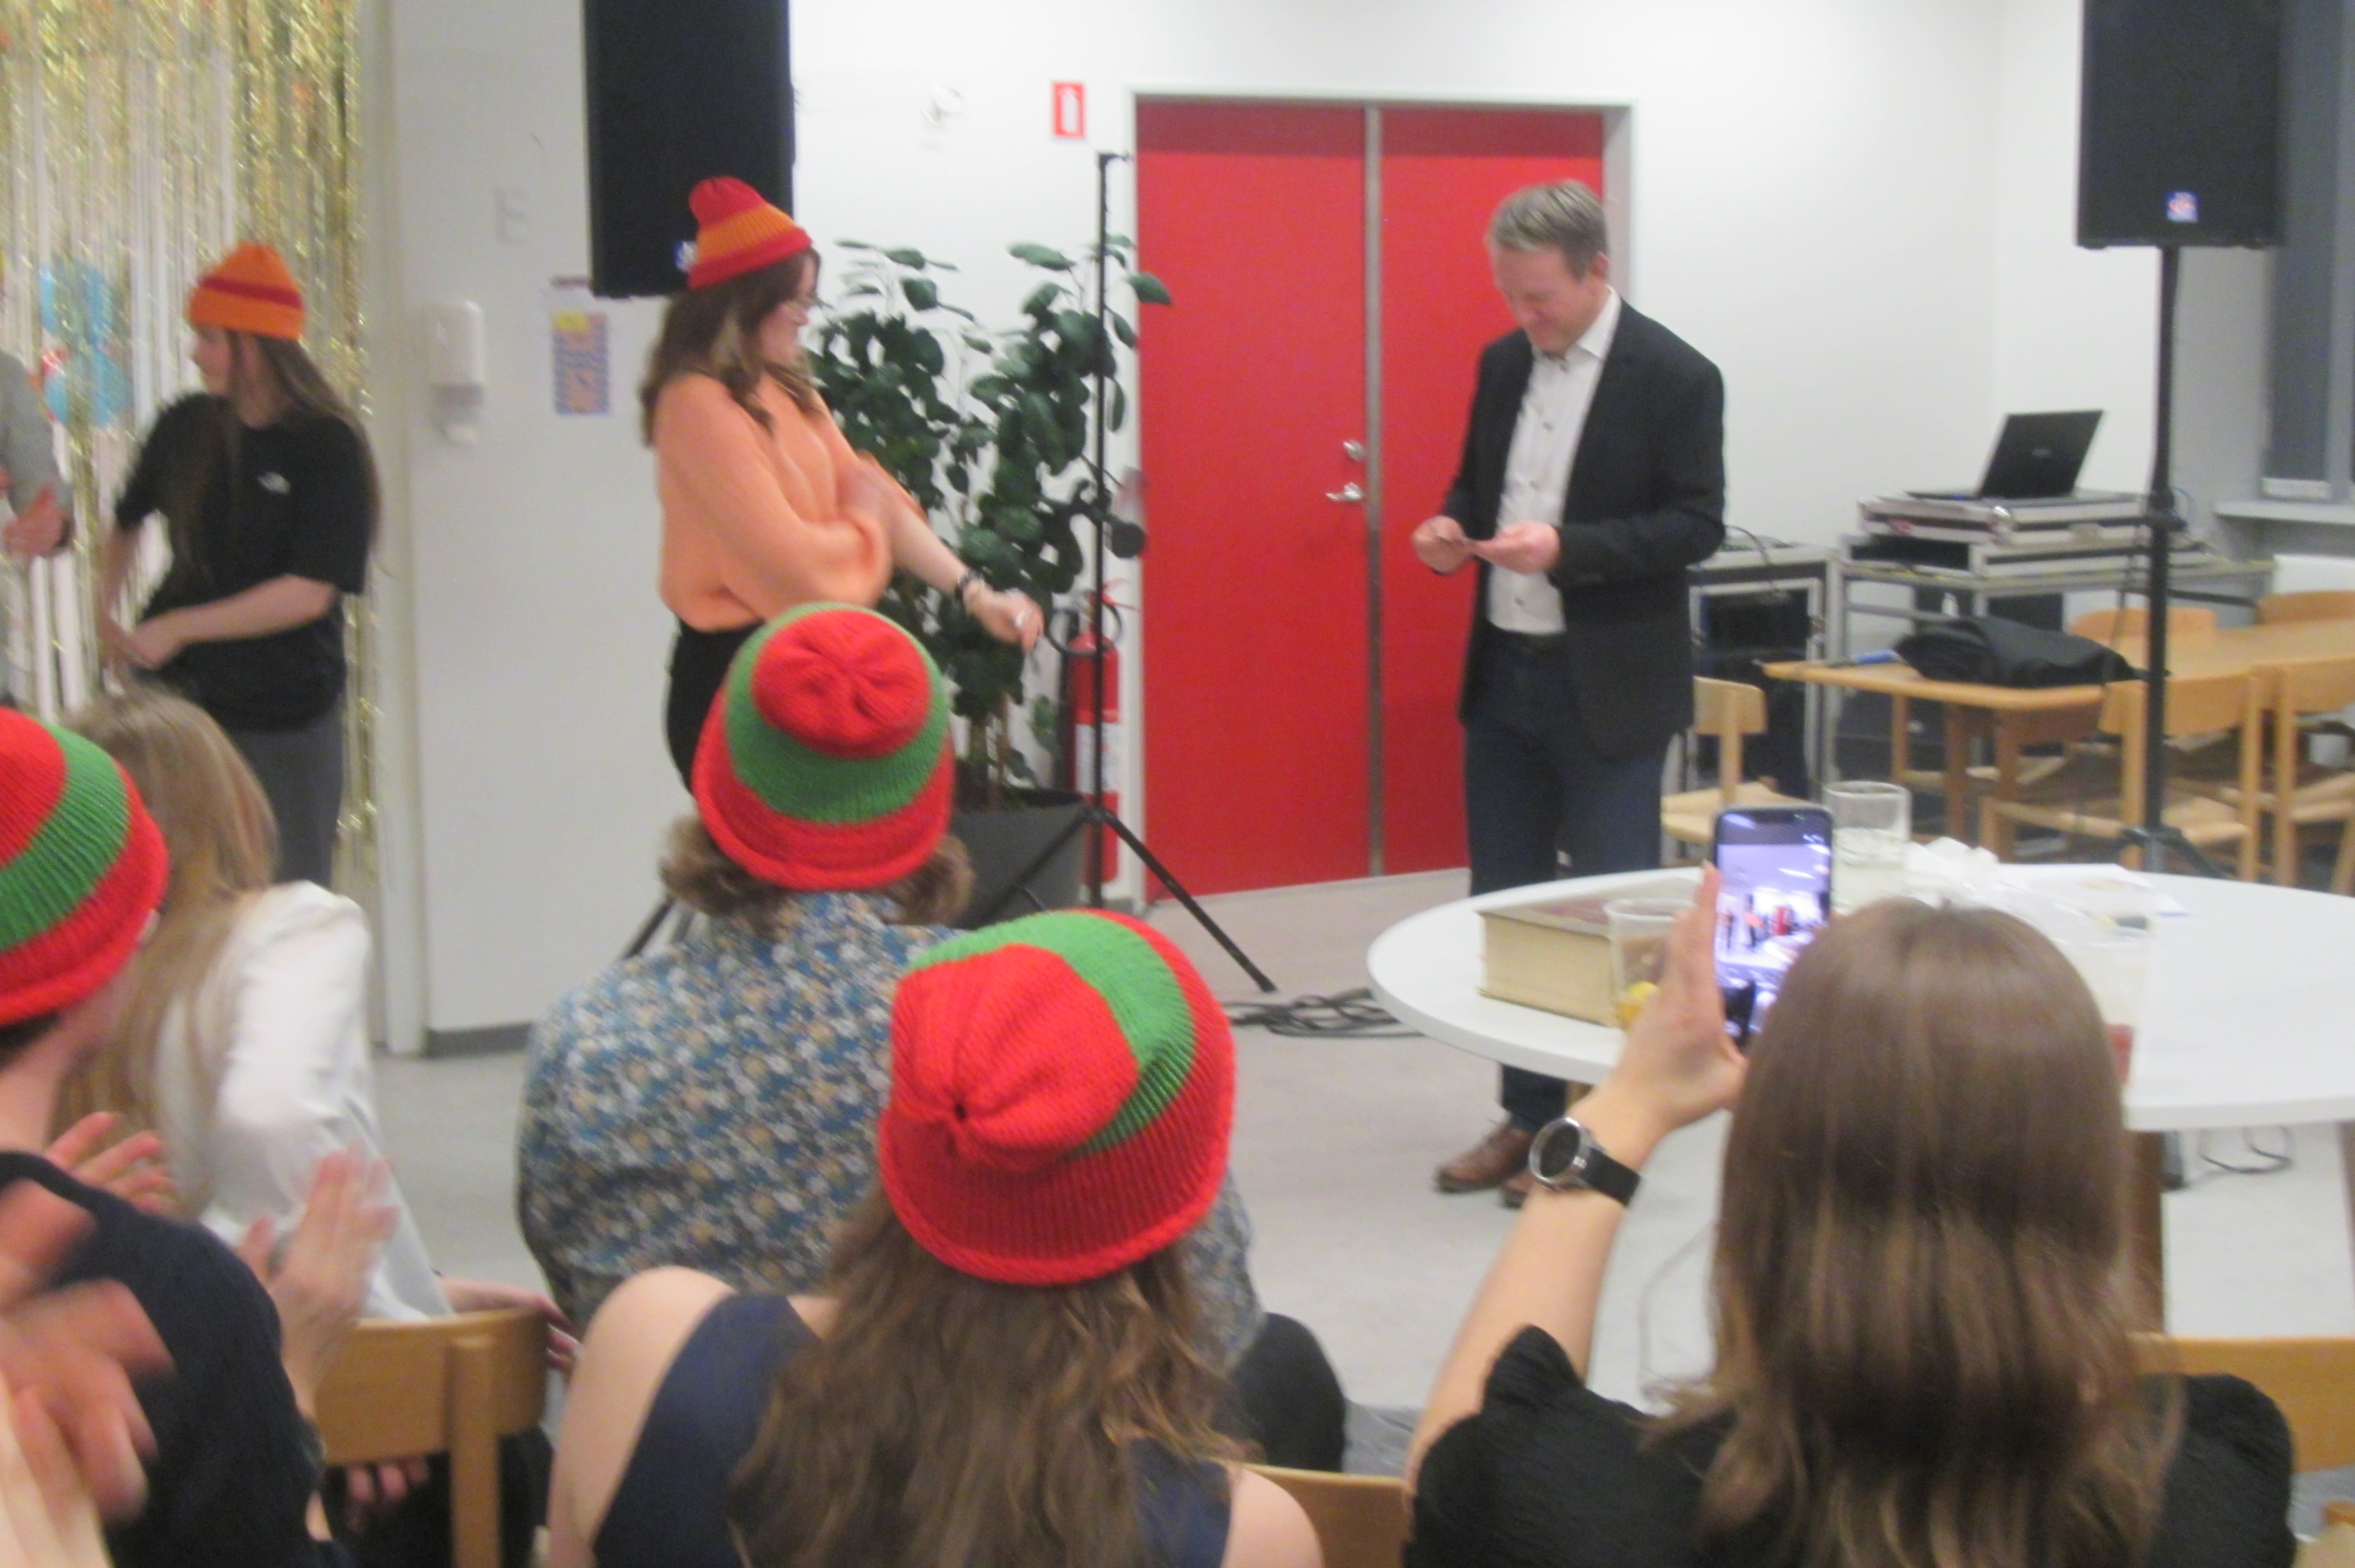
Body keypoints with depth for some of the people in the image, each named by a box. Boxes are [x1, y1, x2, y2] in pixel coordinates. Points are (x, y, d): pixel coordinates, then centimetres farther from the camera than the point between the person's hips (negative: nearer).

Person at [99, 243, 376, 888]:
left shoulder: (329, 445, -12)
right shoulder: (186, 427, 2)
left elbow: (311, 593, -19)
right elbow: (128, 521, 22)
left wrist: (179, 628, -18)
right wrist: (105, 610, 7)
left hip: (284, 712, -4)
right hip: (177, 691, 4)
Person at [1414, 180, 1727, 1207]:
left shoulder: (1675, 378, -10)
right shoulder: (1503, 363, 9)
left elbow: (1696, 527, -13)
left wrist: (1567, 548, -24)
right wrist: (1453, 529, -4)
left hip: (1608, 689, -6)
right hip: (1504, 677, 7)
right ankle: (1528, 1114, 24)